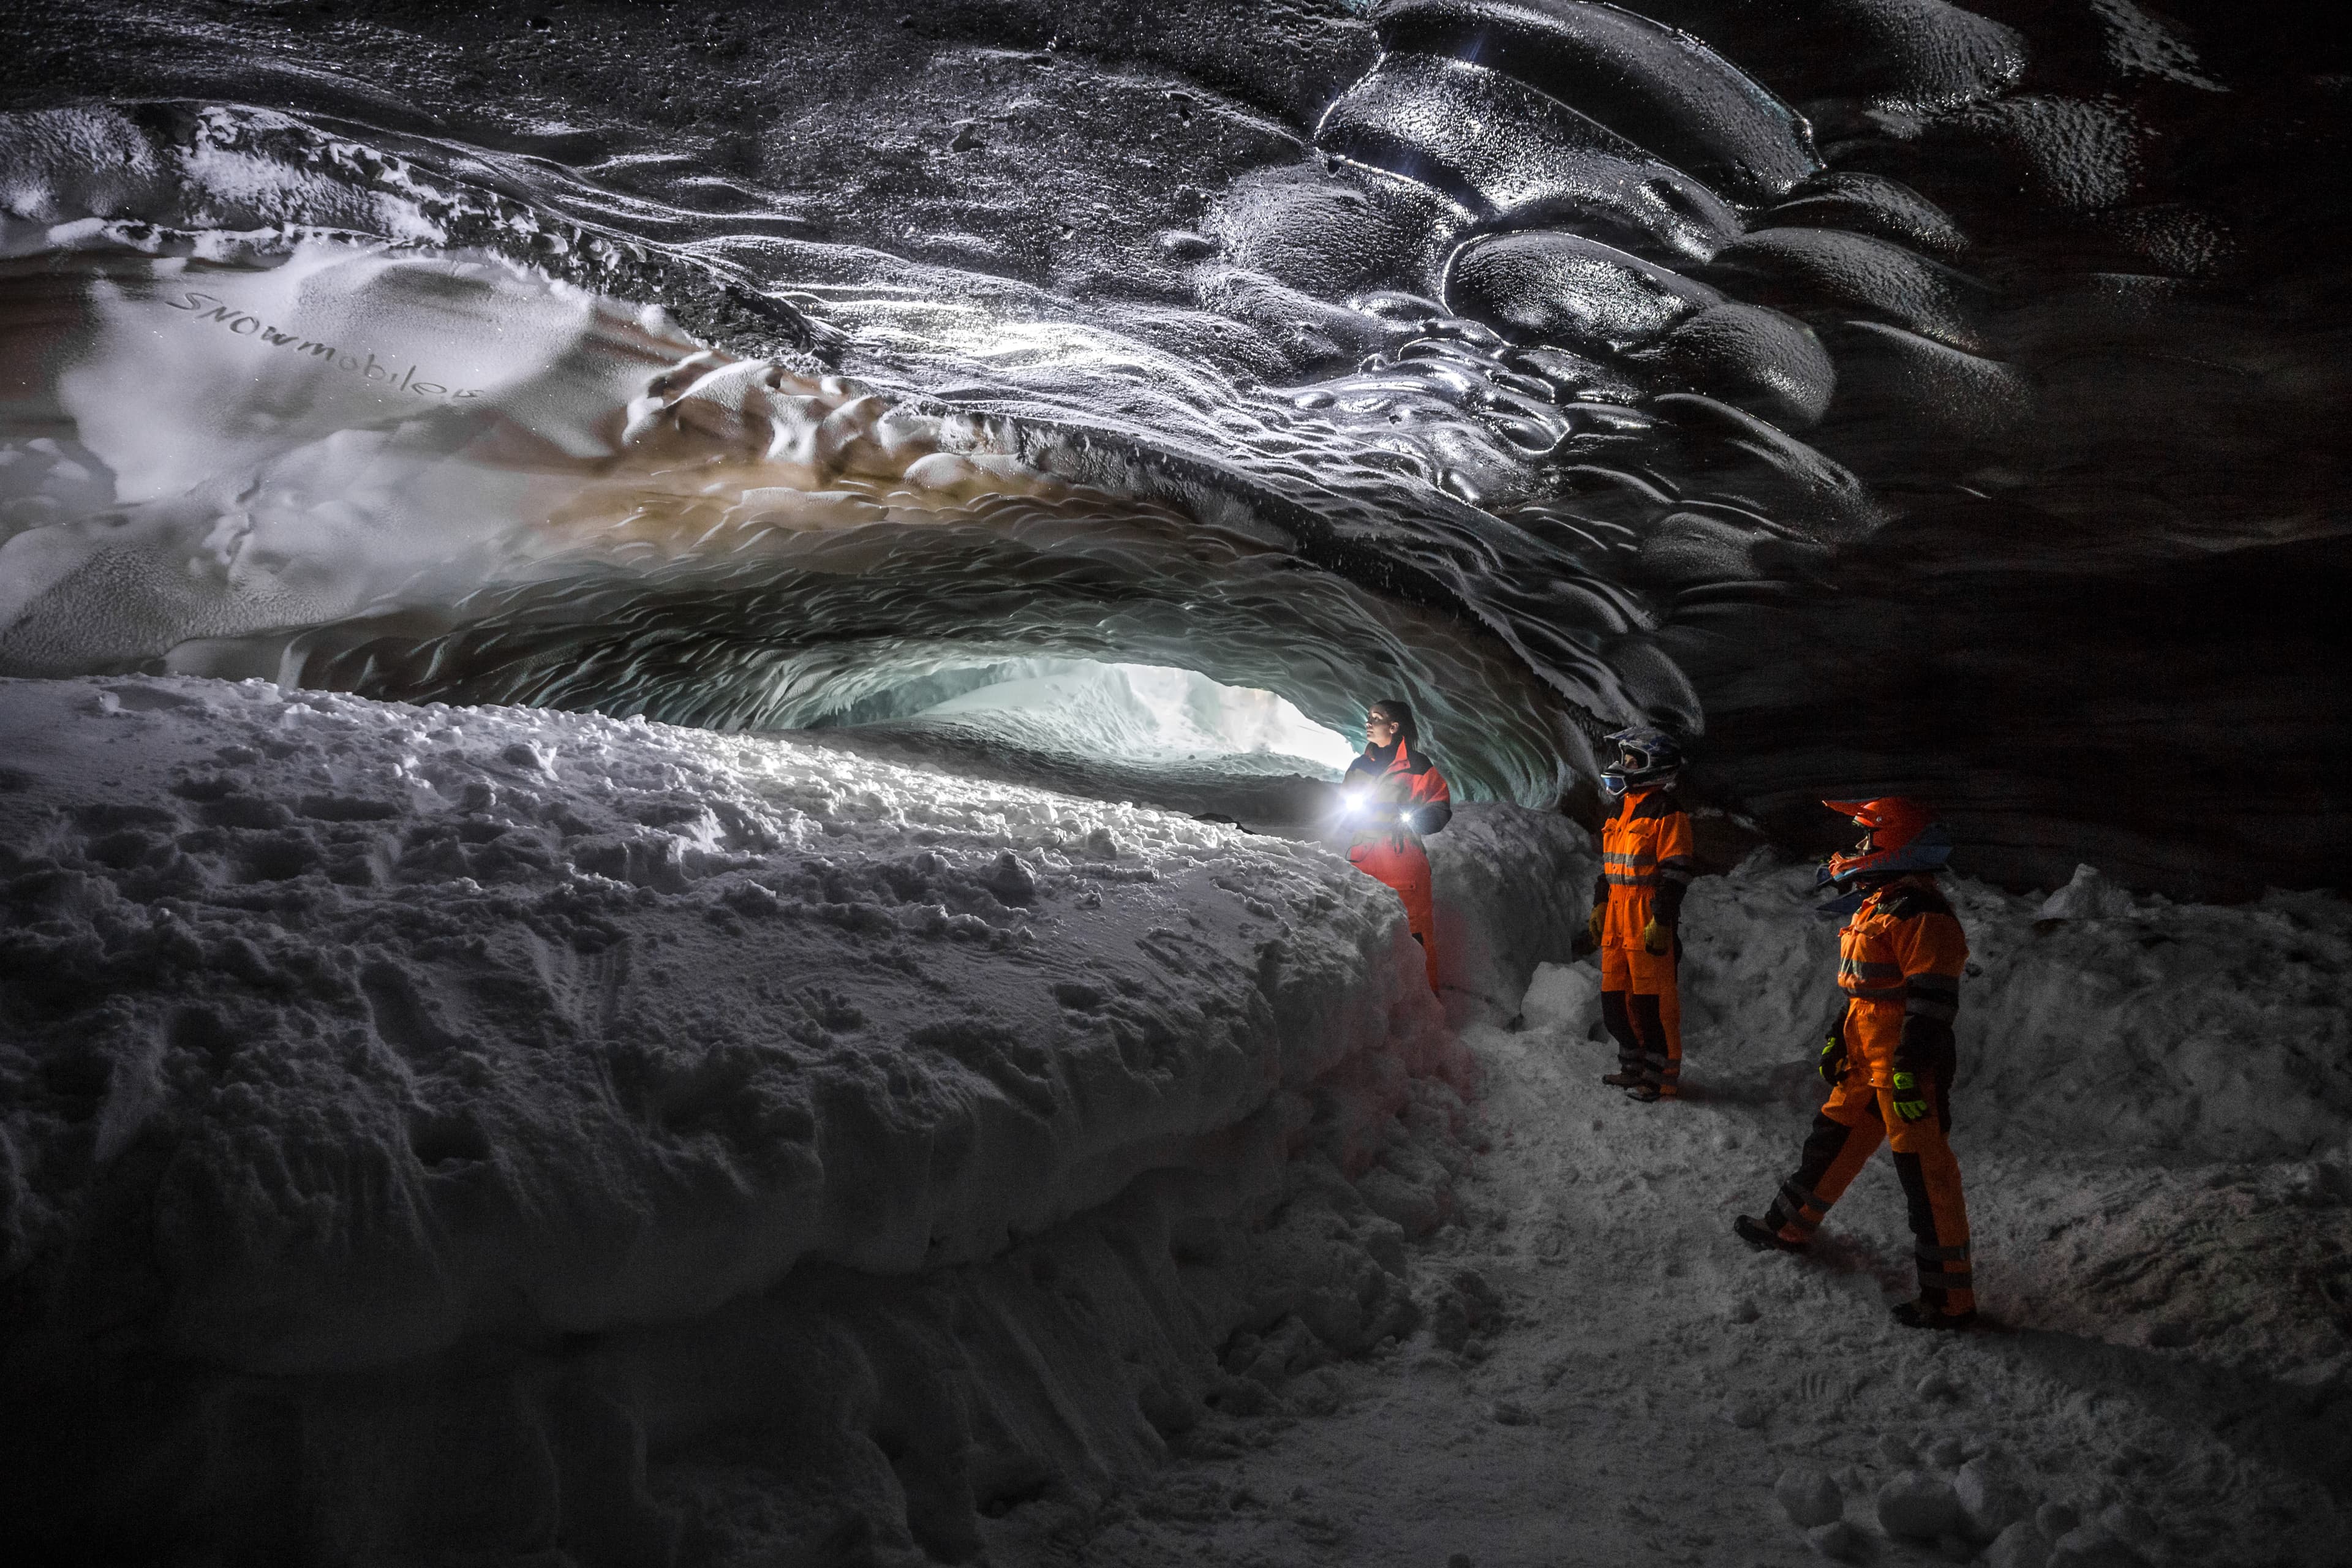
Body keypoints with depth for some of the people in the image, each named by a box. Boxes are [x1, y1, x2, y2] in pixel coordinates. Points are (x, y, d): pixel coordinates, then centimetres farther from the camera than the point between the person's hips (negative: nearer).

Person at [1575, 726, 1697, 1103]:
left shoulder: (1667, 811, -10)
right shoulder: (1622, 807, 17)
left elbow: (1675, 873, -14)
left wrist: (1661, 921, -18)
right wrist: (1599, 908, 20)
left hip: (1648, 920, -9)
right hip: (1617, 917, 9)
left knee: (1653, 1001, -5)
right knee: (1615, 998, 11)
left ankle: (1663, 1077, 3)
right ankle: (1634, 1066, 23)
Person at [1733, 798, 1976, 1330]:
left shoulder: (1920, 914, -19)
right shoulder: (1875, 903, 14)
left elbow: (1932, 1003, -23)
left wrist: (1909, 1071, -24)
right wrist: (1837, 1037, 25)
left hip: (1908, 1066, -10)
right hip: (1866, 1060, 10)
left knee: (1925, 1173, -5)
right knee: (1832, 1141, 22)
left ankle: (1951, 1299, 3)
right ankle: (1790, 1227, 41)